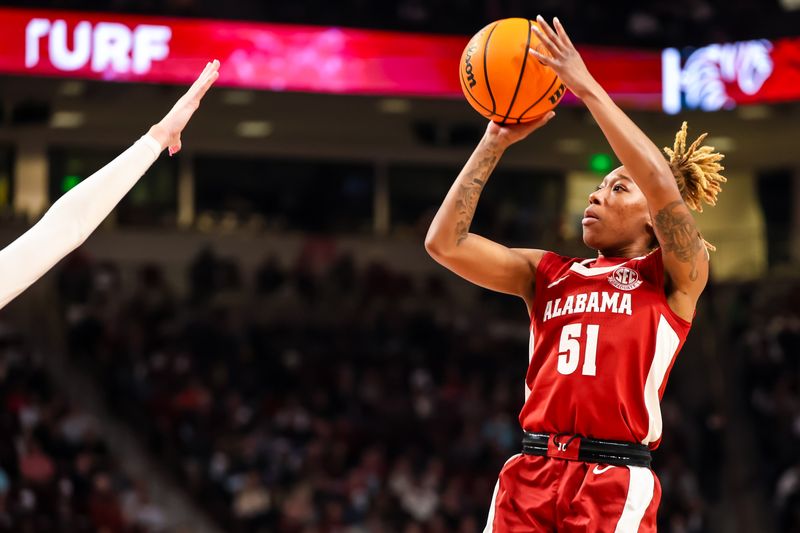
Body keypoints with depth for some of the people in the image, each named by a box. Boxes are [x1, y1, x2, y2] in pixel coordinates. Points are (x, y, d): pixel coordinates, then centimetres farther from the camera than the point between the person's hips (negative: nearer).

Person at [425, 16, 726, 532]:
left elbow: (663, 186, -13)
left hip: (616, 486, -4)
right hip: (530, 474, 4)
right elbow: (444, 242, 10)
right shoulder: (548, 274, 19)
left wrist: (587, 87, -9)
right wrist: (495, 143, 8)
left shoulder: (676, 276, 5)